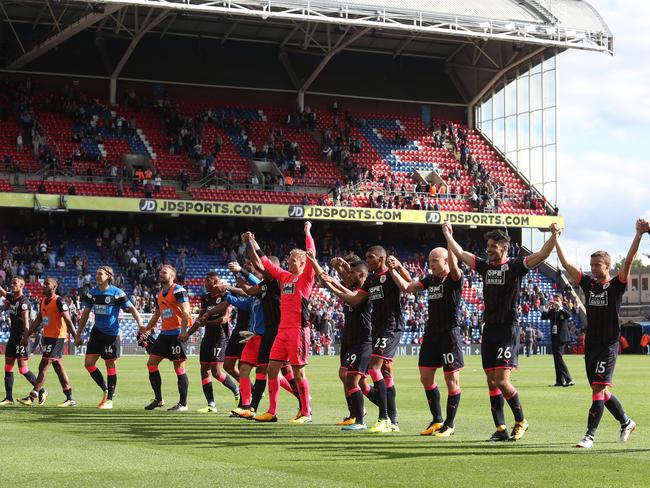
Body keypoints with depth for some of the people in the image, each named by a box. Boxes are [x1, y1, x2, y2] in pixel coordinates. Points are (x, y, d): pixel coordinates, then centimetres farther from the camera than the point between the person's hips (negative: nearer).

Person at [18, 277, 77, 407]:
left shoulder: (59, 301, -13)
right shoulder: (43, 301, 12)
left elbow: (68, 321, -17)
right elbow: (38, 320, 19)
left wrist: (76, 337, -19)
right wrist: (26, 336, 18)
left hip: (57, 337, -9)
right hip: (47, 337, 9)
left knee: (43, 366, -8)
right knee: (58, 366, 10)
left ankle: (32, 397, -5)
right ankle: (70, 399, 15)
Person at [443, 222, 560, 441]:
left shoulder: (515, 266, -4)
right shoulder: (485, 265, 12)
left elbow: (542, 255, -14)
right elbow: (460, 253, 20)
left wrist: (554, 236, -27)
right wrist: (448, 234, 22)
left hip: (508, 330, -6)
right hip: (489, 329, 6)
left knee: (501, 380, -12)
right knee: (491, 381, 4)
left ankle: (521, 421, 7)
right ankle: (500, 428, 9)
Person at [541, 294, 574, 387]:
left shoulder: (564, 309, -1)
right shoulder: (552, 311, 14)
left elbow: (569, 315, -22)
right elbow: (543, 317, 4)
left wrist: (560, 307, -27)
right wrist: (546, 308, -10)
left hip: (562, 337, -7)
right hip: (554, 337, 7)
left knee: (558, 357, -16)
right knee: (556, 358, 6)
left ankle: (569, 380, -16)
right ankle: (560, 381, 10)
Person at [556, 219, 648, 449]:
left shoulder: (616, 285, -4)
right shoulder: (588, 283, 10)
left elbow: (628, 262, -17)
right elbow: (566, 264, 12)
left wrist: (639, 235, -27)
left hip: (609, 345, -6)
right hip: (591, 344, 6)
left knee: (598, 388, -12)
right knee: (601, 390, 13)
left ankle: (590, 436, -14)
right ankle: (626, 423, 33)